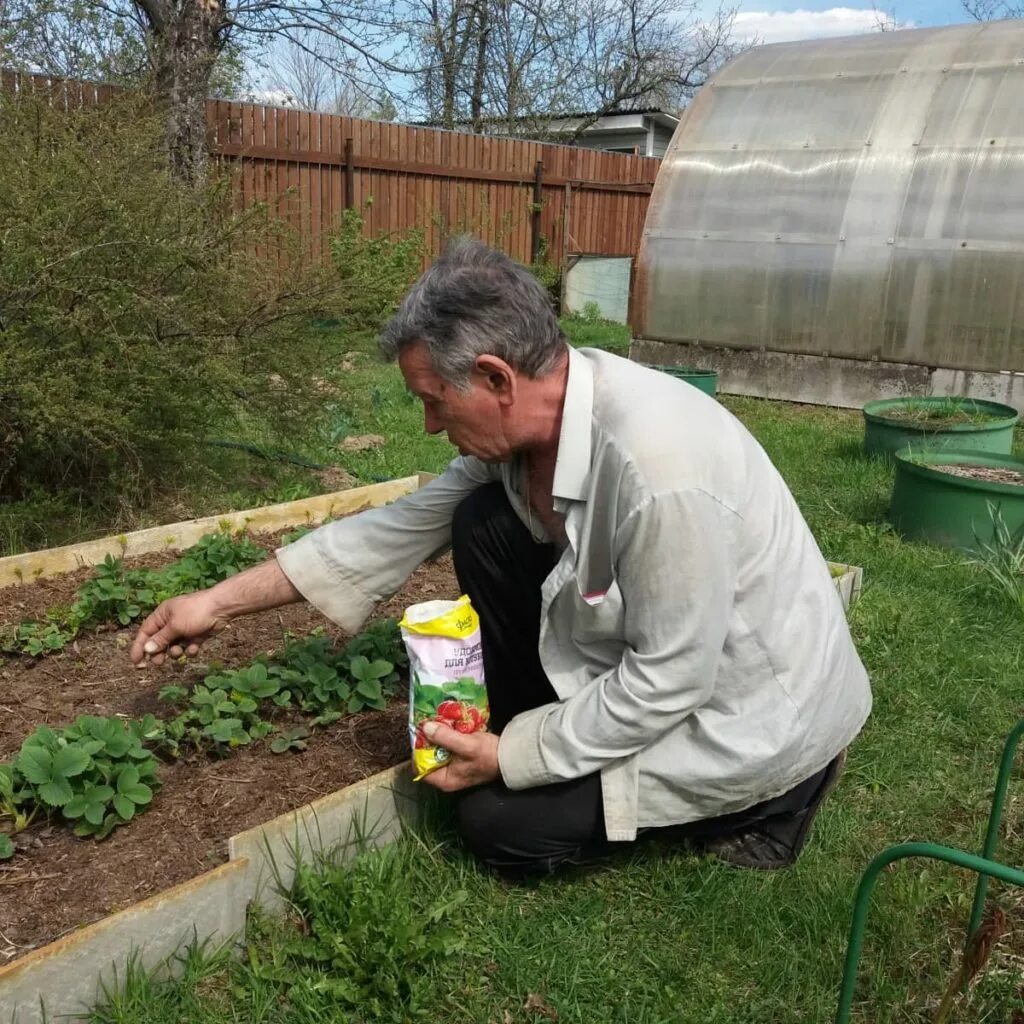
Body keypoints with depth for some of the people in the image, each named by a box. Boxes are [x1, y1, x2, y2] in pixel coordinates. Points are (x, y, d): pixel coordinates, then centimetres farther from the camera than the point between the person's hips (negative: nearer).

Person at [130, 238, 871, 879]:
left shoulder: (656, 466, -35)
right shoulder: (525, 416, -10)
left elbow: (669, 683, -27)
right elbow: (402, 529, -2)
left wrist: (515, 759, -16)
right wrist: (222, 602, 0)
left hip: (749, 707, -7)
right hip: (642, 659, 7)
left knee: (497, 823, -7)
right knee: (482, 525, -4)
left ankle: (764, 799, 5)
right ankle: (536, 738, 10)